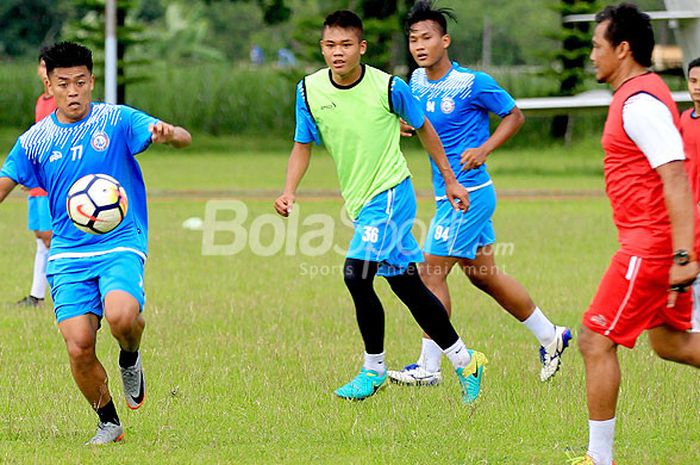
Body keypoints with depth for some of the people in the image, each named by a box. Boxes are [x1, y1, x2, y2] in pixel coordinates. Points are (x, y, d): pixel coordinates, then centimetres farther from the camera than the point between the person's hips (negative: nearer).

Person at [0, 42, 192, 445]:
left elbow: (183, 138, -9)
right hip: (68, 256, 3)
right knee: (79, 346, -12)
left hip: (121, 247, -3)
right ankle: (109, 423, 12)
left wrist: (168, 134, -32)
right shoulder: (35, 140, 8)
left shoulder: (117, 120, -1)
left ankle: (131, 359, 5)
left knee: (121, 315, -31)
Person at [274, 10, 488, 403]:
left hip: (390, 193, -6)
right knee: (407, 284, 11)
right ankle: (464, 361, 24)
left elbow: (423, 128, 2)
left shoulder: (389, 87, -13)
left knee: (357, 272, -20)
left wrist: (450, 180, 8)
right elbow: (303, 145, 5)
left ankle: (374, 369, -3)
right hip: (359, 201, 6)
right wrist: (290, 191, -11)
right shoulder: (309, 90, -4)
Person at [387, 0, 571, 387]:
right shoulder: (417, 82, 5)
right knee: (483, 275, 16)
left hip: (468, 193, -8)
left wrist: (484, 149, -16)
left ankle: (429, 367, -2)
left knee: (431, 272, -9)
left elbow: (514, 115, -3)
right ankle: (550, 336, 30)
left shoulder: (473, 83, -14)